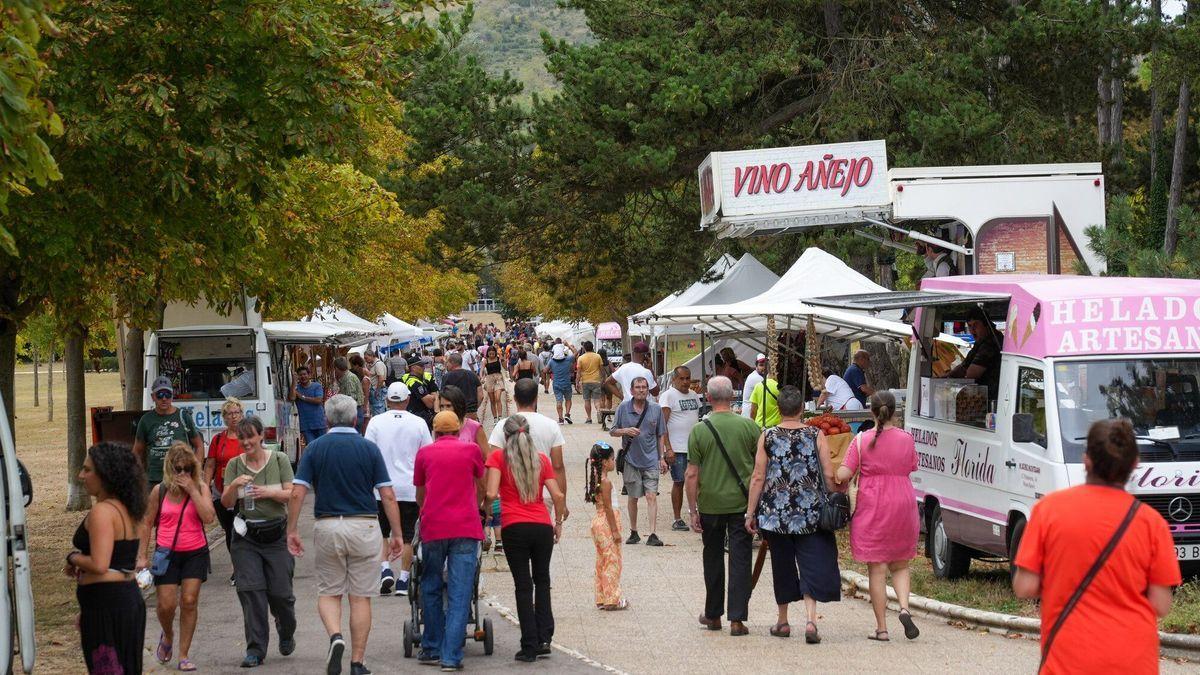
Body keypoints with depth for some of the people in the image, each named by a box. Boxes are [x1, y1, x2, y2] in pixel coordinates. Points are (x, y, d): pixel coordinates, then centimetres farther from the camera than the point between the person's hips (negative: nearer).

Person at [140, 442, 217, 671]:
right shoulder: (160, 491, -1)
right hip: (167, 553, 0)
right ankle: (167, 636, 30)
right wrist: (142, 556, 3)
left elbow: (209, 517, -15)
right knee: (166, 605, -4)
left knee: (189, 601, -4)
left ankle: (184, 655, 7)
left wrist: (192, 490, -17)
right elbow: (148, 523, 6)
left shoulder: (201, 488, -1)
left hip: (195, 553, 0)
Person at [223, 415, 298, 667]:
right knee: (250, 590, -8)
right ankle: (255, 649, -2)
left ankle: (286, 633, 30)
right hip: (246, 537, 1)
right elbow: (226, 503, 2)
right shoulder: (235, 464, 5)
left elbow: (291, 494, -2)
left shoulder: (279, 460, 0)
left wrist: (269, 492, -17)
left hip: (276, 534, -1)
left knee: (280, 592, -1)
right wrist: (234, 486, -17)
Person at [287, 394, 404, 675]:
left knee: (328, 593, 14)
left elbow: (297, 493, -6)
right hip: (364, 526, 0)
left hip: (327, 526, 0)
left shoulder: (315, 448, 0)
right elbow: (388, 496, -3)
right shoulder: (369, 449, -1)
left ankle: (335, 636, -14)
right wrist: (397, 535, 2)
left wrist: (292, 530, 2)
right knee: (361, 597, 7)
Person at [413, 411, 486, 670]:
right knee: (459, 594, -2)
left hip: (432, 527, 1)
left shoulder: (425, 453, 11)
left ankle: (431, 648, 21)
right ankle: (451, 656, -7)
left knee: (431, 589, 16)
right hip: (466, 528, -1)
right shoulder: (471, 450, 9)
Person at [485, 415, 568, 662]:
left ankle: (530, 647, 2)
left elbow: (491, 493, -11)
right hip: (542, 526, 2)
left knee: (523, 585, 3)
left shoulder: (498, 457, 1)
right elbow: (558, 496, 2)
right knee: (542, 580, 19)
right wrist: (558, 523, 14)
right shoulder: (541, 459, 9)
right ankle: (544, 638, 10)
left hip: (514, 528, -2)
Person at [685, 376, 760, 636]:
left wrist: (693, 510, 2)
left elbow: (692, 475, -5)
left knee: (713, 559, 14)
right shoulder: (749, 427, -4)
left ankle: (713, 615, 24)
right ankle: (737, 619, -3)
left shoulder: (699, 431, -6)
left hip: (711, 505, 0)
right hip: (743, 503, 0)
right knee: (740, 560, 2)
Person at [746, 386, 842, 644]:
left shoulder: (767, 436, -2)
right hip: (810, 513, -1)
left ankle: (783, 621, 22)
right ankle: (810, 620, -14)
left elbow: (758, 478, -3)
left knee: (782, 564, 13)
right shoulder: (816, 435, -2)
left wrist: (750, 513, 3)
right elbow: (829, 475, -3)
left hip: (775, 512, 1)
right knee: (811, 564, 1)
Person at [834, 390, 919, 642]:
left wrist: (839, 481, 11)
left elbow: (842, 475, -10)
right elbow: (911, 468, 10)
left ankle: (881, 628, 4)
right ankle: (904, 608, -7)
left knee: (877, 569, 3)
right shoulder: (906, 439, 0)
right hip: (902, 508, 2)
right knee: (900, 565, 17)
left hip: (872, 508, -2)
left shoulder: (862, 440, -8)